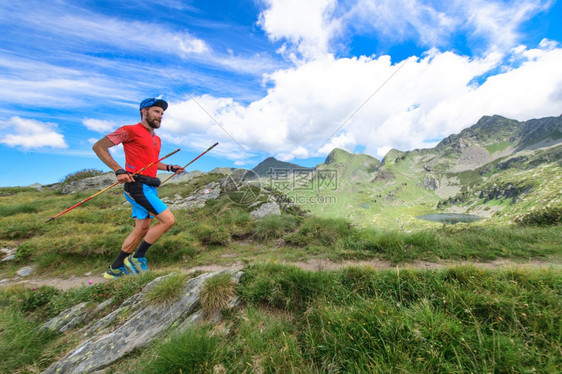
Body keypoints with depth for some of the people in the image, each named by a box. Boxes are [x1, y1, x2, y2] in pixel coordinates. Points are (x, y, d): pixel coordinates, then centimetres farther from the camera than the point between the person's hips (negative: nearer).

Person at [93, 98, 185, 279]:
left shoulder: (156, 139, 20)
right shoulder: (131, 130, -4)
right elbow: (99, 146, -6)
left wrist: (170, 168, 15)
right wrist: (119, 170, -16)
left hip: (149, 188, 9)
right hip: (138, 186, -9)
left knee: (142, 228, 11)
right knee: (167, 220, -15)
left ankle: (115, 269, 26)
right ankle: (137, 258, 3)